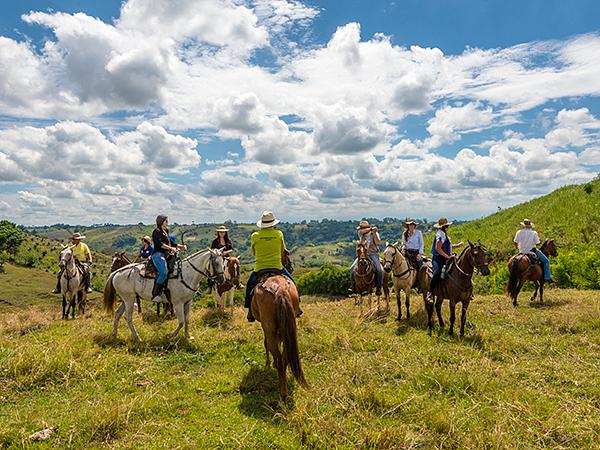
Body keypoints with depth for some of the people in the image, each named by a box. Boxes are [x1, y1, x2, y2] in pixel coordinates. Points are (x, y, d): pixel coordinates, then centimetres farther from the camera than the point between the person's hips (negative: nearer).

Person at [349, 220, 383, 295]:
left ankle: (378, 288, -10)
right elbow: (361, 231, -17)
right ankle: (353, 286, 5)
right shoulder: (360, 233, 7)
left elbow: (378, 243, -14)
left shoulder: (374, 233, -1)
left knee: (379, 270, -24)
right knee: (352, 268, -12)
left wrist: (374, 233, -19)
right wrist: (370, 228, -23)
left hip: (373, 254, -3)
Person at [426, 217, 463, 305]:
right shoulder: (440, 235, -14)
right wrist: (447, 256, -21)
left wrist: (458, 245, 14)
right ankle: (430, 294, -28)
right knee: (437, 273, -30)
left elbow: (448, 246, 28)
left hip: (445, 259, 10)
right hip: (438, 259, -10)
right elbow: (438, 248, -23)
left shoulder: (444, 234, 18)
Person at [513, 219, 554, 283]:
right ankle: (547, 277, 0)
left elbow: (515, 242, -4)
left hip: (522, 252, 3)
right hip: (532, 251, -3)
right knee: (546, 261, 7)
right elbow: (537, 243, -10)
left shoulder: (519, 232, -5)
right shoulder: (533, 233, -10)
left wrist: (518, 249, 13)